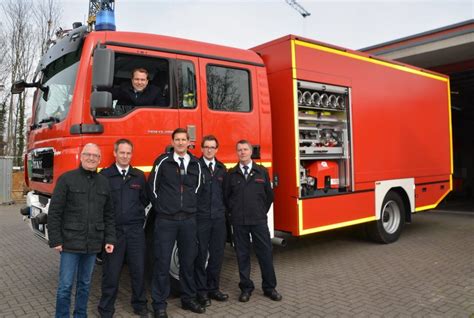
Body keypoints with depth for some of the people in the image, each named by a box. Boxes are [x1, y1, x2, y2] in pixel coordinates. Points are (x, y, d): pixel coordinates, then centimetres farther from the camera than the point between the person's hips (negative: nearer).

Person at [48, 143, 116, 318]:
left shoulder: (104, 182, 7)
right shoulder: (66, 179, -5)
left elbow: (109, 215, 10)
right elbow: (54, 212, -6)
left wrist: (110, 239, 4)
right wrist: (55, 240, -10)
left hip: (93, 244, 4)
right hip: (70, 242, -4)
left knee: (85, 284, 16)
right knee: (65, 285, 3)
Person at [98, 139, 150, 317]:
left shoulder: (139, 176, 9)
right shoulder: (104, 175, -2)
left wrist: (137, 212, 6)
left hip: (135, 229, 3)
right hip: (113, 229, -2)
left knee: (138, 269, 8)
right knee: (111, 271, 5)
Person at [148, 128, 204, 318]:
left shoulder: (195, 164, 8)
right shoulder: (163, 161, -3)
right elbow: (152, 186, 0)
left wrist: (191, 208, 10)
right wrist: (161, 209, 2)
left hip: (189, 220, 4)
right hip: (166, 220, -3)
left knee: (188, 261, 12)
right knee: (163, 262, 2)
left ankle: (188, 299, 27)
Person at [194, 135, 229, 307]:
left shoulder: (221, 168, 12)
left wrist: (224, 209, 12)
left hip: (219, 218, 5)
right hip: (200, 217, -5)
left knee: (217, 254, 11)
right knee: (201, 255, 4)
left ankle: (213, 288, 25)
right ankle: (201, 291, 17)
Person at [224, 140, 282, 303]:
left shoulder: (262, 171, 4)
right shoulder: (231, 174, 3)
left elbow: (269, 195, 11)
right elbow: (226, 196, 7)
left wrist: (262, 212, 11)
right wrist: (233, 213, 7)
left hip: (259, 220, 0)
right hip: (238, 222, 0)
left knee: (265, 253, 4)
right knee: (242, 255, 7)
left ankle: (269, 287, 18)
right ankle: (246, 287, 20)